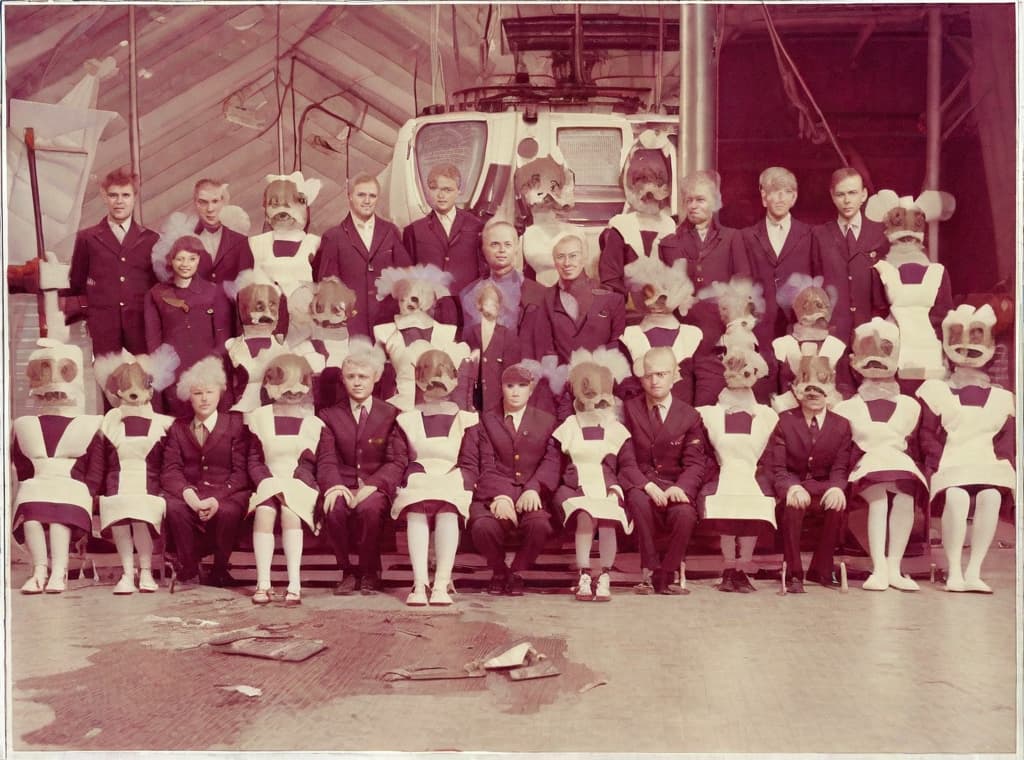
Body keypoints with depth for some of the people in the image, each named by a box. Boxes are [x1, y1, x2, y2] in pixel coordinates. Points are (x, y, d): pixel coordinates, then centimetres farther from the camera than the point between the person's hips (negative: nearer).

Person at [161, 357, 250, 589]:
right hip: (189, 493, 2)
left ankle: (219, 571, -7)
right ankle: (187, 571, -13)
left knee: (228, 511, -36)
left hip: (226, 493, -2)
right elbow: (170, 470, 2)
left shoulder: (235, 424, 8)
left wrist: (218, 499, -21)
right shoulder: (178, 428, 16)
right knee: (174, 507, -33)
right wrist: (188, 493, -21)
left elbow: (241, 472, -3)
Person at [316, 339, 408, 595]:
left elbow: (398, 461, -1)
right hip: (343, 485, 2)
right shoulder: (329, 415, 14)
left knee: (369, 508, -36)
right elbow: (326, 459, 2)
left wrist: (371, 486, -19)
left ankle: (370, 573, -11)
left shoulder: (391, 415, 9)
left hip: (376, 487, -1)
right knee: (334, 509, -33)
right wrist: (333, 485, -21)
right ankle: (347, 571, -10)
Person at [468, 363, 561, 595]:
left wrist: (533, 489, -17)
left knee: (539, 524, -33)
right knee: (482, 526, -32)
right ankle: (499, 571, 4)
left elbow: (552, 461, 2)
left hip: (531, 495, 0)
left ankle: (516, 572, -1)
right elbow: (487, 464, 1)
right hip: (494, 494, 0)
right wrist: (500, 496, -17)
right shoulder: (487, 419, 13)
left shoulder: (547, 421, 16)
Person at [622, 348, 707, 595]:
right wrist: (647, 485, -20)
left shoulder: (689, 415, 7)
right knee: (638, 500, -36)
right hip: (640, 484, 0)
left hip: (675, 486, 1)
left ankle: (668, 575, -10)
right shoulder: (629, 410, 6)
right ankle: (649, 571, -21)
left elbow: (695, 463, 1)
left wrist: (680, 487, -21)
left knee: (685, 513, -32)